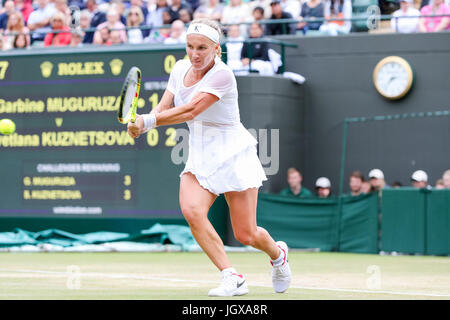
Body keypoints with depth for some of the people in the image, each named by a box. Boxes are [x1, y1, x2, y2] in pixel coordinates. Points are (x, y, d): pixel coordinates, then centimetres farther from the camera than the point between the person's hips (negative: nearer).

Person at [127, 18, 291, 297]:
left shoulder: (222, 75, -20)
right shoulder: (180, 69, 3)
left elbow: (191, 110, -30)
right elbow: (163, 108, 0)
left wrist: (148, 121, -36)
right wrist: (142, 123, -22)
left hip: (232, 155, -5)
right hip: (199, 157, 6)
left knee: (246, 235, -1)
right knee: (192, 211, -24)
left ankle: (278, 253, 35)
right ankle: (232, 279, -18)